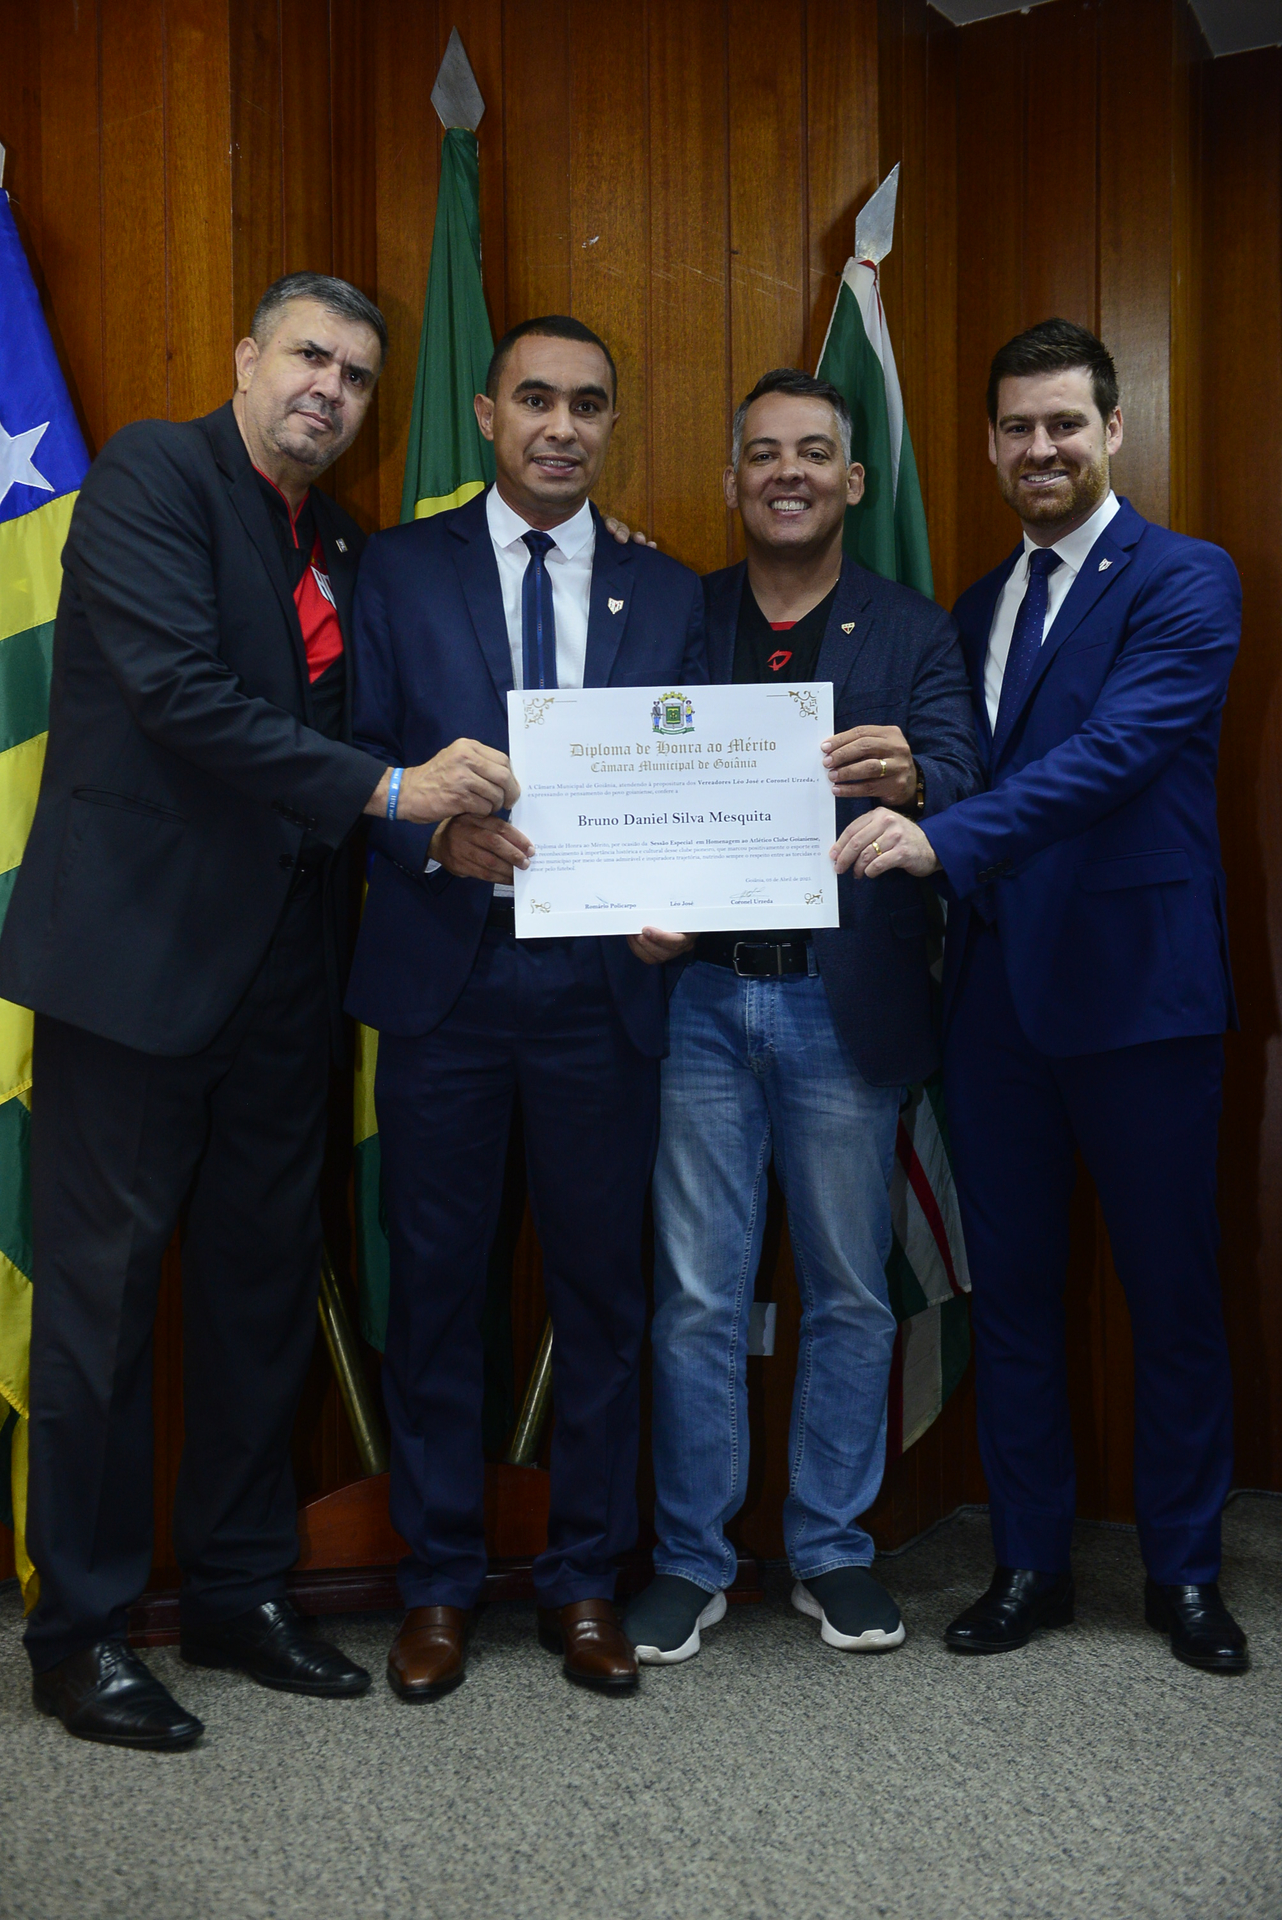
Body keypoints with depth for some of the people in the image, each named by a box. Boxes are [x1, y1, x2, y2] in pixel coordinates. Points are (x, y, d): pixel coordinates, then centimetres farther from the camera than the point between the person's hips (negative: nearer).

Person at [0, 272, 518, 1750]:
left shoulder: (339, 548, 17)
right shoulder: (153, 473, -5)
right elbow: (179, 692, -18)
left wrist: (441, 812, -1)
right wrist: (386, 789, -19)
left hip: (277, 965, 7)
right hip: (138, 950, -7)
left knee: (265, 1285, 12)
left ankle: (240, 1591, 27)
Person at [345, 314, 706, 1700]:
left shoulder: (667, 594, 11)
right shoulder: (399, 569, 7)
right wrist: (436, 833, -17)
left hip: (602, 983, 1)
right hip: (442, 975, -1)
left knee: (600, 1284, 7)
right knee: (434, 1280, 6)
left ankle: (584, 1582, 24)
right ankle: (438, 1584, 22)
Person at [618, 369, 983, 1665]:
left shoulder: (914, 632, 6)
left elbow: (959, 787, -7)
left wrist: (908, 781, -30)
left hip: (844, 1002, 0)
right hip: (702, 995, 1)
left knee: (850, 1292, 9)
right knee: (696, 1295, 6)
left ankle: (831, 1550, 26)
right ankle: (691, 1559, 22)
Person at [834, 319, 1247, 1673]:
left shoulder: (1184, 581, -5)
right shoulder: (976, 609, 16)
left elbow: (1116, 748, -21)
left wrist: (946, 837, -31)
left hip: (1137, 989, -5)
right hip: (995, 995, 6)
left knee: (1172, 1291, 7)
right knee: (1010, 1289, 11)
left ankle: (1184, 1571, 25)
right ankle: (1029, 1563, 26)